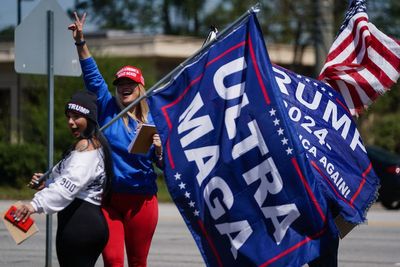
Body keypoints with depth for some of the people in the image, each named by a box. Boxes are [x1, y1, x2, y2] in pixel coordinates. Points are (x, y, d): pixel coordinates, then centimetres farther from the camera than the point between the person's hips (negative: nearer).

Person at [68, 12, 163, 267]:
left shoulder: (153, 121, 4)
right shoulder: (109, 110, 6)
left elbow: (163, 164, 6)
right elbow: (93, 77, 1)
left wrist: (159, 150, -16)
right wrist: (81, 42, -7)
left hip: (141, 200, 0)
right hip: (108, 198, 0)